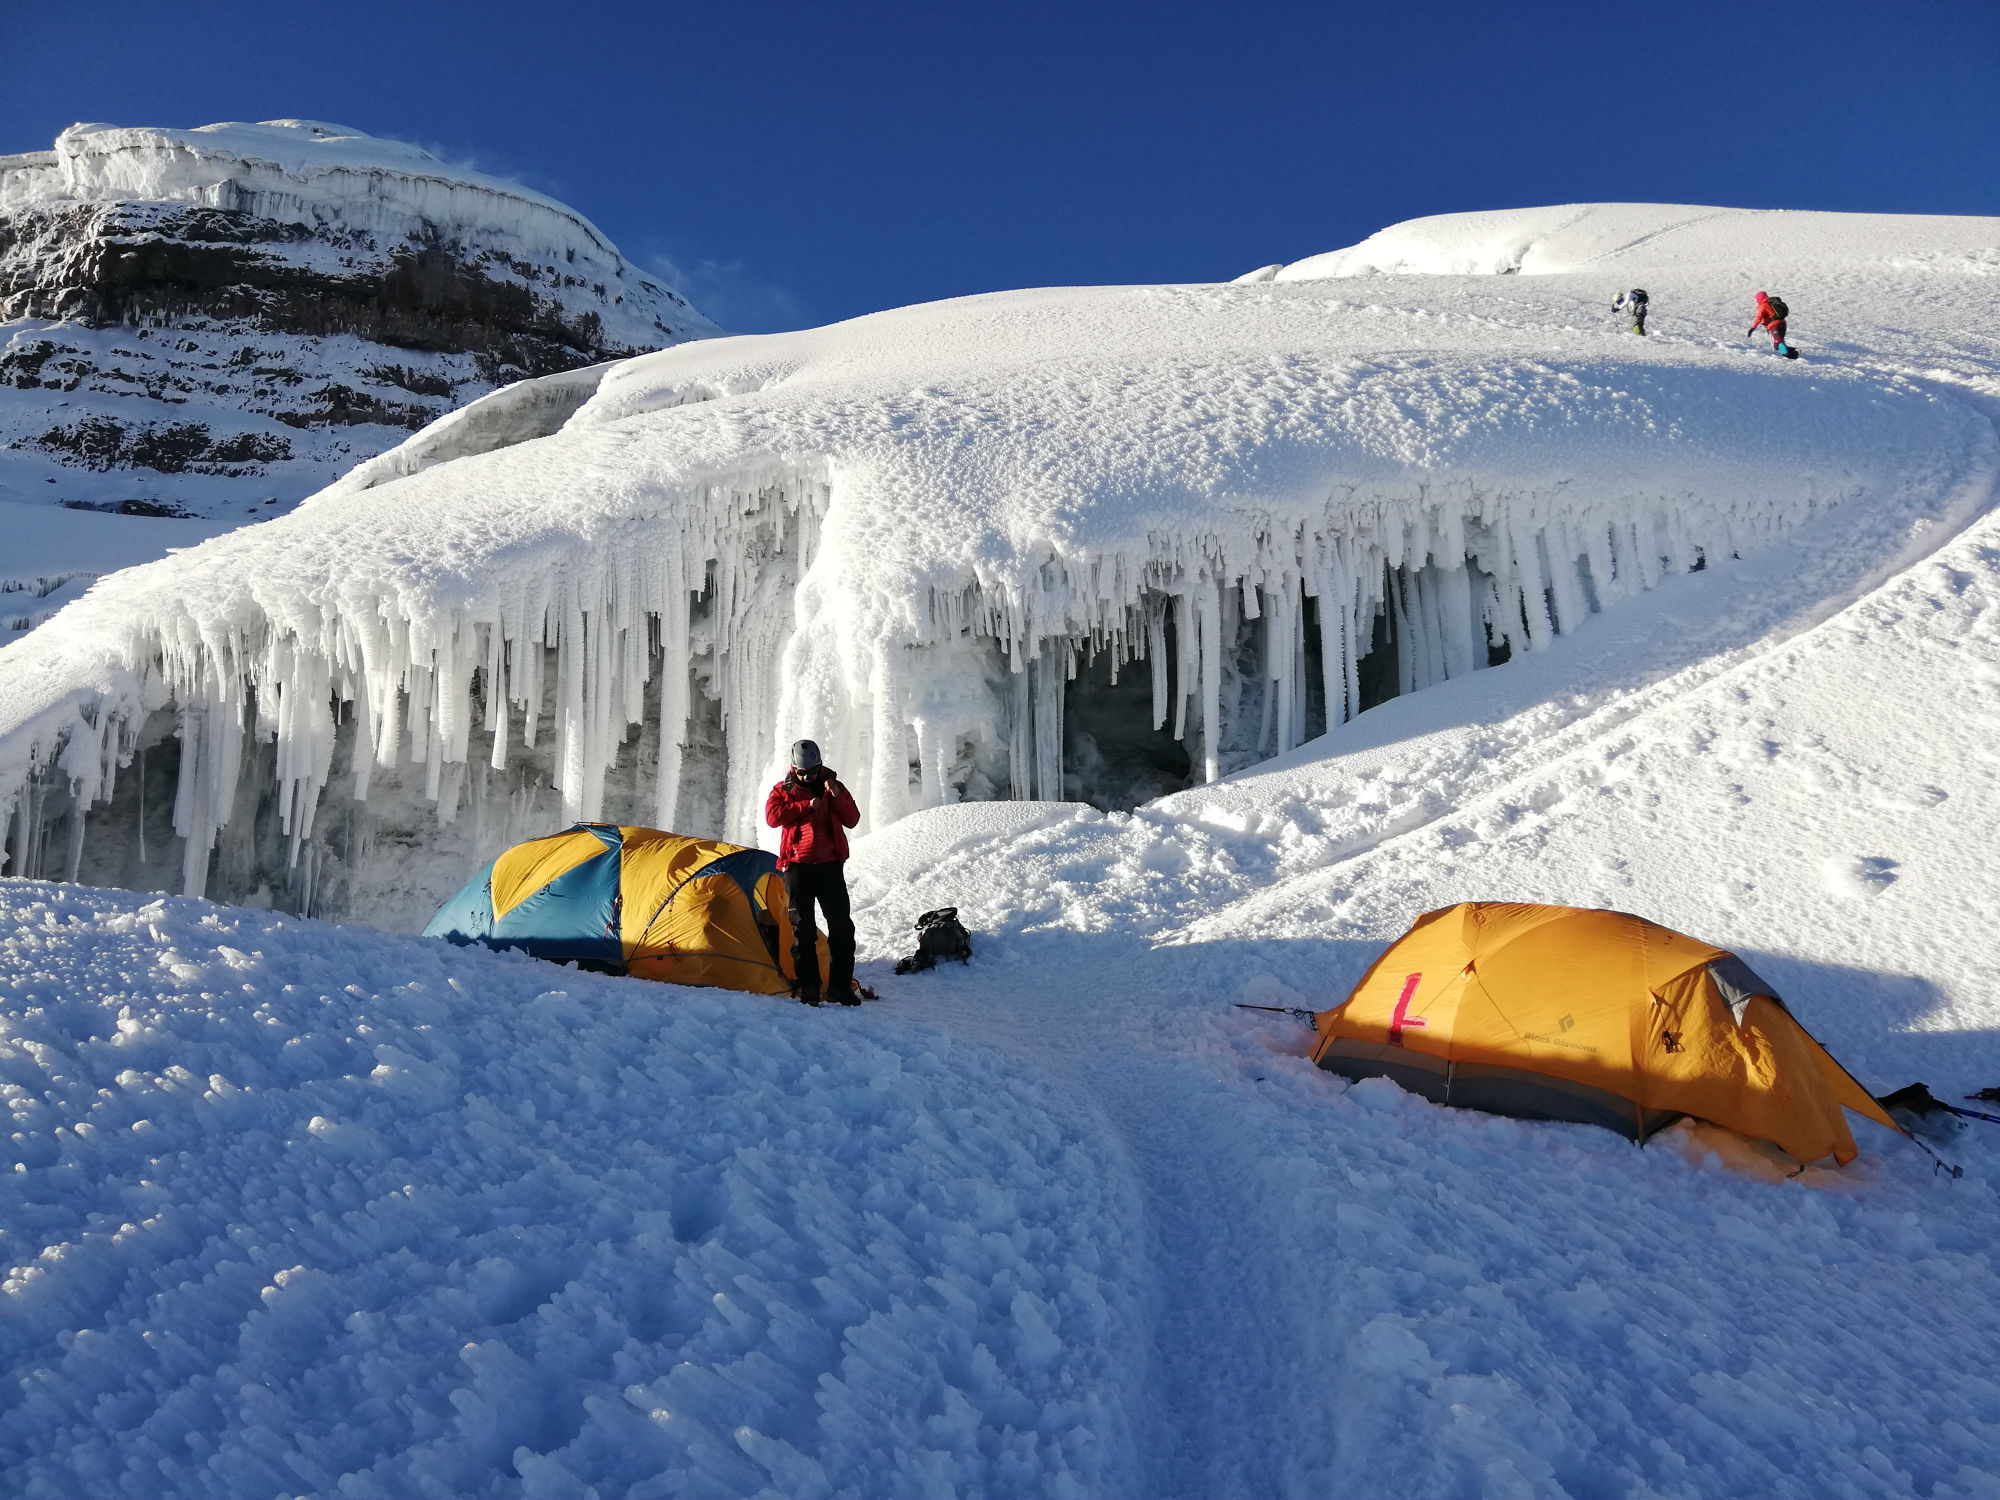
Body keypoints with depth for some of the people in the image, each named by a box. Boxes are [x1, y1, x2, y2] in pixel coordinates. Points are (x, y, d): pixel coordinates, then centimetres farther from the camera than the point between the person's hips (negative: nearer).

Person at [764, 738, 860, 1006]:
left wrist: (838, 797, -16)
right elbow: (772, 815, -13)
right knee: (802, 928, 1)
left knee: (841, 925, -1)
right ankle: (808, 985, 8)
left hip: (830, 865, 1)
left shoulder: (833, 787, 8)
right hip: (798, 866, -1)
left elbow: (852, 820, 0)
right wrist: (806, 806, -16)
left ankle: (841, 984, 9)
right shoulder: (783, 790, 5)